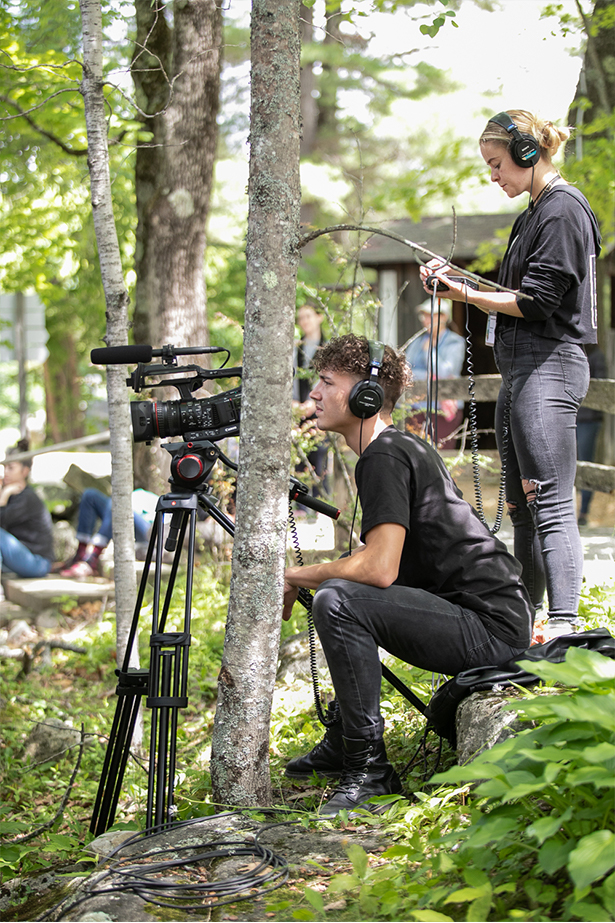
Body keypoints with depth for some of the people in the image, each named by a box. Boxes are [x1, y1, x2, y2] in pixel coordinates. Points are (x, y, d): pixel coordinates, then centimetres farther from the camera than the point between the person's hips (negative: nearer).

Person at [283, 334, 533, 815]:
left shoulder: (385, 456, -13)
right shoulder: (405, 446, 17)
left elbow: (379, 569, -23)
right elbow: (382, 563, 26)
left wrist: (294, 576, -8)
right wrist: (307, 575, 14)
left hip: (492, 627, -11)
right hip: (492, 618, 11)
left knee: (337, 601, -22)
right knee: (352, 592, 24)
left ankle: (369, 768, -15)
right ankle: (344, 742, 28)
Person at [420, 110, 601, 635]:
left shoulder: (564, 208, -9)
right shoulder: (534, 213, 21)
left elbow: (537, 300, -16)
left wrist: (467, 295, -8)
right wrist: (455, 281, 12)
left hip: (549, 366, -10)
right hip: (519, 371, 10)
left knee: (551, 503, -17)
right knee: (522, 506, 11)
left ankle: (564, 626, -22)